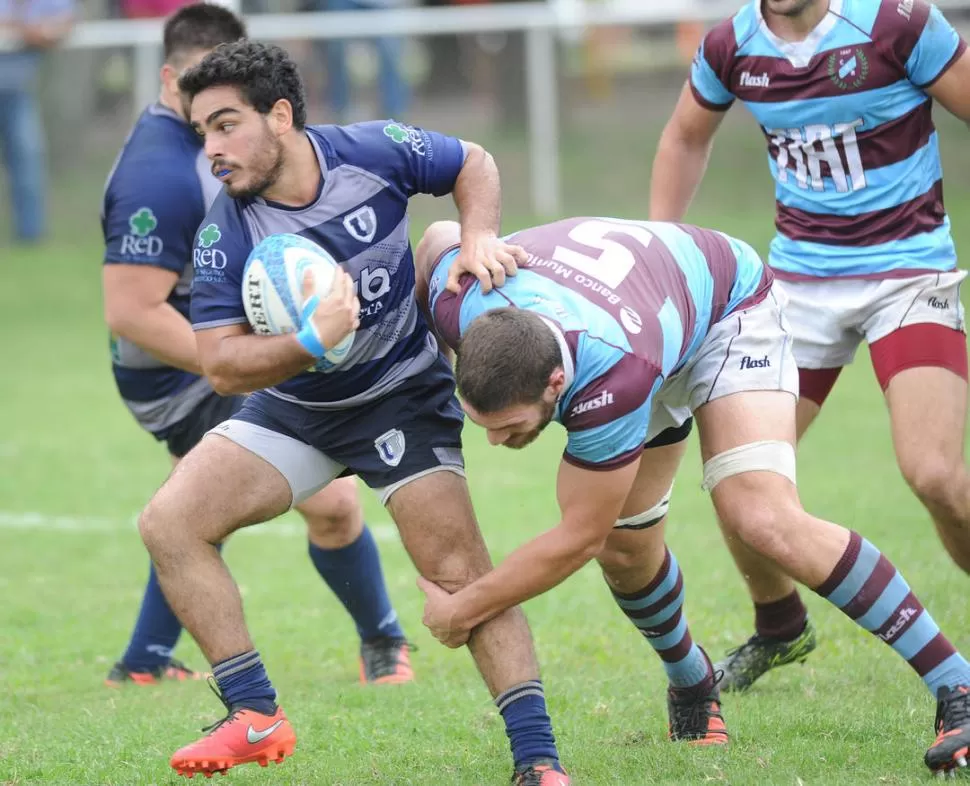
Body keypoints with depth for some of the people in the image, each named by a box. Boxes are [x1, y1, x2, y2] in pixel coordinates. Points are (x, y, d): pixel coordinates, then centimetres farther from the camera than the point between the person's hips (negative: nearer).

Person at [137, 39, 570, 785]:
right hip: (292, 407, 3)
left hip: (404, 394, -3)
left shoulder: (374, 152, -18)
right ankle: (256, 718, -6)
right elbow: (223, 366, -19)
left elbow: (474, 164, 1)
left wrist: (479, 236, -17)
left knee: (461, 571, -14)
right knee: (170, 523, -12)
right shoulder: (225, 235, -17)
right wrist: (311, 341, -36)